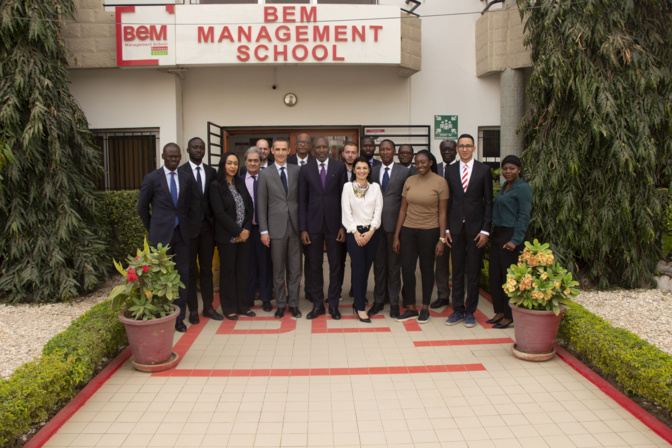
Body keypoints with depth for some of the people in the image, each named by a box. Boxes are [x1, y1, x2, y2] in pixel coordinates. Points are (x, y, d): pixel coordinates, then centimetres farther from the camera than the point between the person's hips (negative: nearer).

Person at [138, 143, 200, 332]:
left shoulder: (187, 178, 8)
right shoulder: (152, 178, 0)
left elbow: (195, 204, 15)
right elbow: (142, 207, 5)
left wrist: (191, 226, 9)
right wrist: (152, 229, 4)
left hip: (182, 233, 3)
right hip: (161, 235, -3)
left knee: (183, 274, 4)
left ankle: (179, 317, 14)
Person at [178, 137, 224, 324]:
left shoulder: (211, 172, 8)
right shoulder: (180, 172, -7)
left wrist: (214, 222, 1)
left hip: (207, 226, 4)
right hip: (188, 226, -4)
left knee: (207, 268, 12)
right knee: (191, 270, 7)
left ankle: (208, 307, 22)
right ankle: (193, 309, 17)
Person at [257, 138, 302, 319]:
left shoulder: (297, 171, 5)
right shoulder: (265, 174, 3)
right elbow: (262, 205, 2)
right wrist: (264, 230, -3)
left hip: (295, 226, 1)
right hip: (276, 227, -1)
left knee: (295, 268, 6)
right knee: (278, 270, 7)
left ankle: (293, 303, 18)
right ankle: (280, 304, 19)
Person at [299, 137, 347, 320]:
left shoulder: (340, 167, 2)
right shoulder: (305, 169, 4)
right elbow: (302, 200, 4)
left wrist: (343, 225, -5)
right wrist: (303, 228, -2)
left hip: (333, 223, 0)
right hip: (313, 224, 1)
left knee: (335, 265, 6)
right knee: (315, 266, 7)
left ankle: (333, 304, 18)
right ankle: (317, 304, 19)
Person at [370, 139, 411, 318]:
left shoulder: (404, 172, 1)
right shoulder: (372, 171, 9)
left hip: (395, 223, -2)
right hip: (376, 224, 3)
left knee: (394, 265, 5)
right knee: (378, 264, 10)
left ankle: (394, 303, 16)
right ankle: (378, 300, 22)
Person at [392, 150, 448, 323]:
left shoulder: (440, 182, -5)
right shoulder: (409, 181, 6)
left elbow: (442, 212, -5)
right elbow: (403, 209, 8)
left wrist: (442, 239, -9)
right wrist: (396, 236, 6)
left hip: (429, 231, -3)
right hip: (408, 230, 3)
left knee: (427, 268, 7)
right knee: (407, 268, 0)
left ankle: (425, 308, 21)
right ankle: (411, 309, 14)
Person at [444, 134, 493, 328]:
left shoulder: (484, 170, 0)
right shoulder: (450, 170, 6)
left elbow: (488, 201, -1)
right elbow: (448, 201, 7)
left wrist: (485, 229, -7)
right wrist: (446, 228, 1)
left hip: (475, 227, -2)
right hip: (456, 227, 2)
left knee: (473, 272, 5)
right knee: (457, 271, 9)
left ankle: (470, 312, 17)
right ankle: (458, 310, 20)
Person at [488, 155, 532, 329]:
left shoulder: (522, 188, -11)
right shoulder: (504, 186, 15)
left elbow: (524, 216, -15)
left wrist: (515, 240, -19)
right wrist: (493, 233, 11)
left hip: (512, 236, -9)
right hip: (498, 235, 9)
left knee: (510, 277, -1)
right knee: (495, 275, 10)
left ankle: (510, 316, 10)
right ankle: (500, 312, 21)